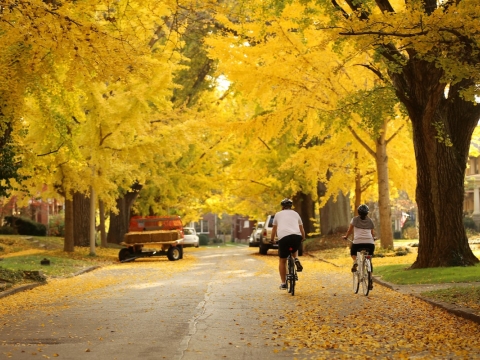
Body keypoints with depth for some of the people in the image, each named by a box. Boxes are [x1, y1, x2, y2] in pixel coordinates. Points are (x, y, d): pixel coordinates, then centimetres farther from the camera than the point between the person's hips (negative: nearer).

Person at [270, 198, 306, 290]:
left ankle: (283, 283, 10)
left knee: (282, 261, 13)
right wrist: (303, 238, 46)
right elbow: (301, 228, 30)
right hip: (297, 237, 2)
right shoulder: (295, 214, 26)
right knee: (294, 249, 37)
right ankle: (296, 259, 6)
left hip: (283, 237, -2)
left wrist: (272, 239, 44)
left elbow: (274, 229, 30)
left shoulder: (278, 214, 22)